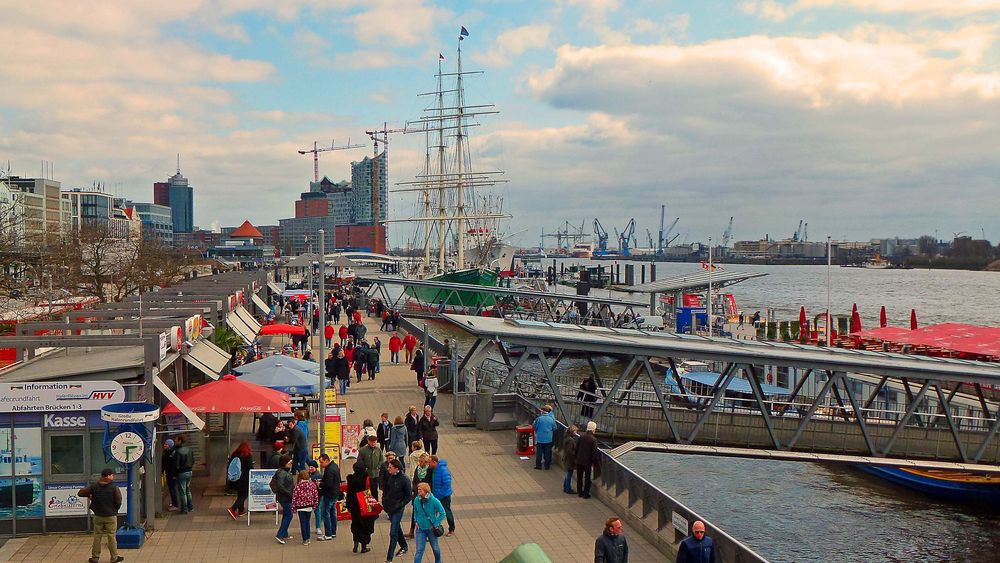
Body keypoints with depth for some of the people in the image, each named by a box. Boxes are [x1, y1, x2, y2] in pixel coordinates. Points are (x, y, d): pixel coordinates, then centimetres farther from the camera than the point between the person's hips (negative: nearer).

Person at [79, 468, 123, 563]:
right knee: (111, 536, 5)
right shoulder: (114, 488, -13)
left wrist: (89, 496, 16)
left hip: (98, 516, 3)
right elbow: (118, 502, -11)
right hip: (111, 516, -2)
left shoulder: (93, 486, -3)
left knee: (97, 536, 12)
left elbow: (80, 493, -2)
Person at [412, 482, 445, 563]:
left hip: (431, 529, -1)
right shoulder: (416, 500, -10)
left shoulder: (434, 501, -20)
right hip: (420, 529, 1)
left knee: (435, 547, 20)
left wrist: (435, 524, -12)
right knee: (419, 550, -3)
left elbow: (442, 513, -10)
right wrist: (416, 522, 0)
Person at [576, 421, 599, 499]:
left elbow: (576, 448, 2)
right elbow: (594, 453, -15)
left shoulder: (581, 437, -5)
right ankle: (586, 494, 15)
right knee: (587, 478, 10)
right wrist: (594, 462, -3)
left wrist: (577, 457, 13)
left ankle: (580, 492, 25)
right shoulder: (593, 439, -18)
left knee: (579, 477, 16)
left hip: (579, 461, 4)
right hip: (587, 462, -4)